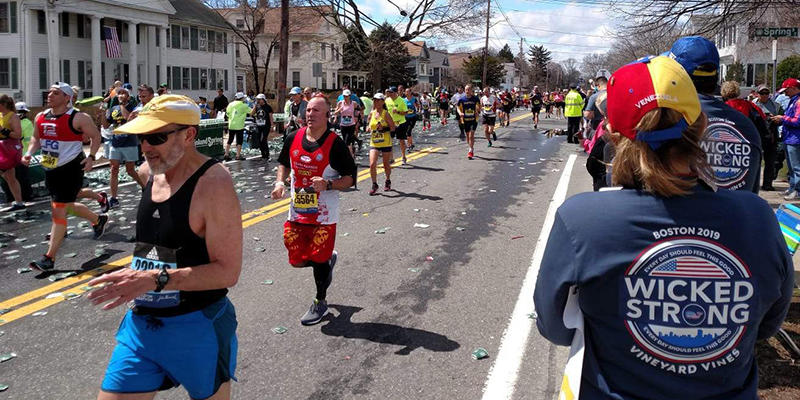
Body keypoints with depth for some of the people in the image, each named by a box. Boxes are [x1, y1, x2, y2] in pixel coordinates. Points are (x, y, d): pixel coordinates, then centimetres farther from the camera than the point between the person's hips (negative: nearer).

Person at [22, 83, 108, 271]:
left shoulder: (78, 118, -13)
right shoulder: (40, 117, 6)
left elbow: (96, 136, -5)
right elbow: (36, 138, 20)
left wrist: (91, 157, -16)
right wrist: (29, 153, 1)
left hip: (70, 169, -8)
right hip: (50, 169, 8)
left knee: (59, 211, -9)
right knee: (67, 206, 21)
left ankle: (49, 258, -5)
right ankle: (98, 220, 48)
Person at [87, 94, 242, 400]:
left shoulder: (214, 183, -20)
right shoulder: (149, 173, 3)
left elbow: (228, 271, -23)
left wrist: (156, 279, -31)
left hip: (197, 326, -6)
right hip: (140, 323, 7)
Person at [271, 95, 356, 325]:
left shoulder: (335, 143, -13)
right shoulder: (293, 139, 1)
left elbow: (350, 178, -9)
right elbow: (284, 164, 19)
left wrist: (328, 185, -25)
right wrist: (280, 182, -1)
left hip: (324, 215, -5)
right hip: (297, 213, 5)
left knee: (319, 260, 4)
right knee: (297, 261, 10)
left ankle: (320, 302, 28)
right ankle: (329, 259, 42)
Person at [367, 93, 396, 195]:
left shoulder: (385, 114, -8)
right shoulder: (372, 113, 6)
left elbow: (393, 127, -8)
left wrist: (384, 128, -24)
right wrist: (369, 128, -1)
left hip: (385, 143, -3)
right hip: (374, 143, 3)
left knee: (386, 164, 10)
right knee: (372, 164, -12)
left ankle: (388, 182, 35)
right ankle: (374, 185, 1)